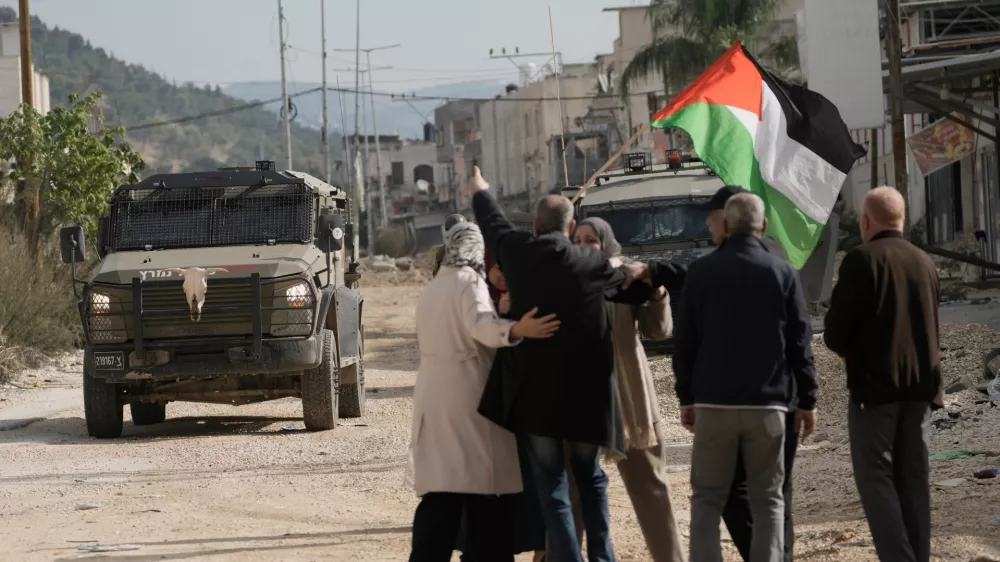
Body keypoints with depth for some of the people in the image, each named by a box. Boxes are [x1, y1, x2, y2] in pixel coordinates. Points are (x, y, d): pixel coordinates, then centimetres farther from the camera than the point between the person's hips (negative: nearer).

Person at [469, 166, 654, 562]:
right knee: (590, 477, 18)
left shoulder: (518, 254, -3)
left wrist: (481, 193, 39)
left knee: (551, 485, 4)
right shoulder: (592, 265, -6)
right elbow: (639, 288, 9)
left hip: (533, 392, 0)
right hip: (584, 391, 0)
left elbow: (493, 224, 18)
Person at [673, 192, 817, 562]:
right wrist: (807, 401, 7)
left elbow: (684, 340, 4)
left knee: (707, 497, 7)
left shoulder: (701, 272, 2)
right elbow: (799, 342, 1)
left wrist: (687, 397, 12)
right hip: (767, 404, 0)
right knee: (768, 499, 5)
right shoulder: (783, 272, 0)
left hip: (713, 401, 0)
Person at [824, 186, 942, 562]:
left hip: (875, 384, -6)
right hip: (920, 384, 6)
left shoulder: (862, 260, -10)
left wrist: (847, 349, 10)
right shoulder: (924, 263, 10)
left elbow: (835, 332, -10)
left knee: (876, 478, -3)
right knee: (913, 479, 10)